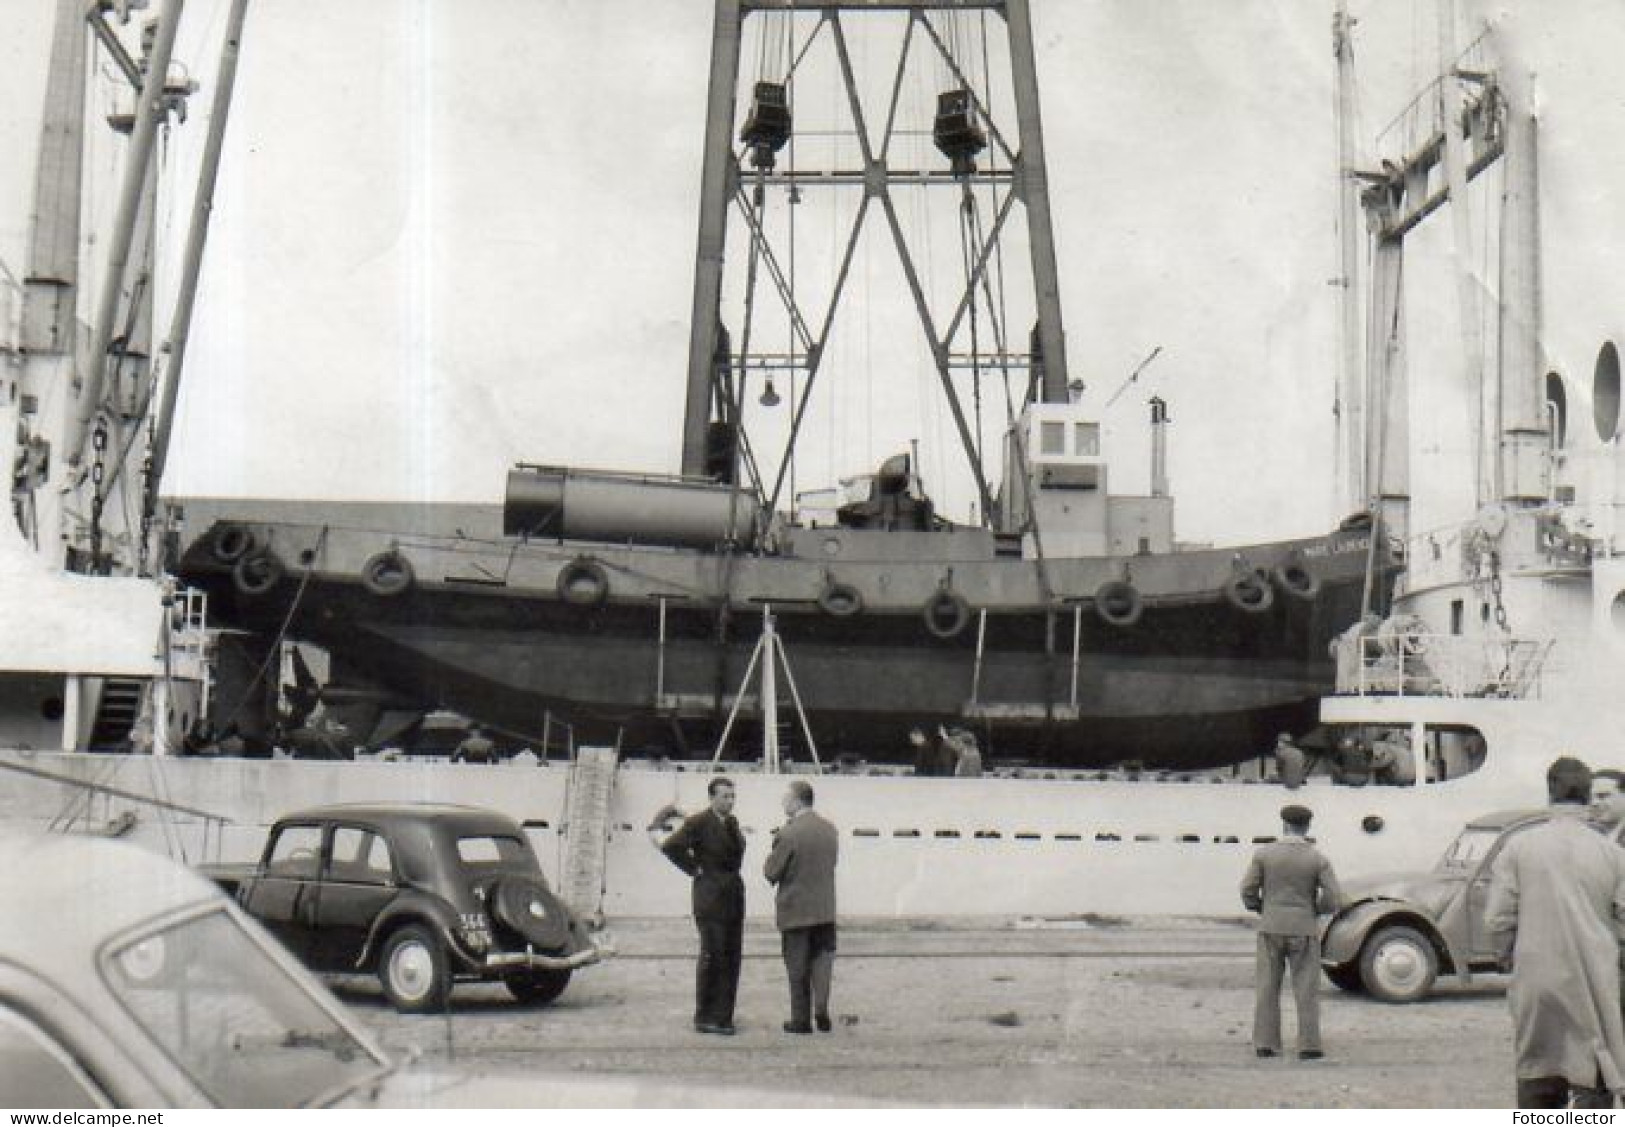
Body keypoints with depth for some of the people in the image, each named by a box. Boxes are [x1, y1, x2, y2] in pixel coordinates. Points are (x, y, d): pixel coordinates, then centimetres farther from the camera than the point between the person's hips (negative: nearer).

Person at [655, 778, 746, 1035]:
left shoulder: (731, 822, 13)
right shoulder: (698, 823, -10)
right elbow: (670, 846, -20)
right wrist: (695, 869, -13)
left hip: (733, 895, 7)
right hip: (710, 896, -7)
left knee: (732, 957, 6)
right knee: (712, 956, -6)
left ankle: (722, 1016, 12)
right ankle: (704, 1018, 1)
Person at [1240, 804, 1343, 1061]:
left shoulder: (1264, 853, -4)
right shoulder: (1318, 860, -6)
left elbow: (1248, 892, -4)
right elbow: (1333, 900, -10)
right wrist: (1312, 909, 11)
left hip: (1271, 930, 1)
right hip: (1303, 931, -1)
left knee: (1267, 988, 7)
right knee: (1307, 990, 4)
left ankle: (1266, 1044, 4)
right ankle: (1308, 1046, 0)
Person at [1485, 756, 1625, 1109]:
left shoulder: (1519, 847, -2)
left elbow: (1497, 919, -3)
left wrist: (1510, 959, 13)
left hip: (1535, 981, 1)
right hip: (1595, 985, -1)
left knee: (1537, 1081, 14)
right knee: (1594, 1082, 2)